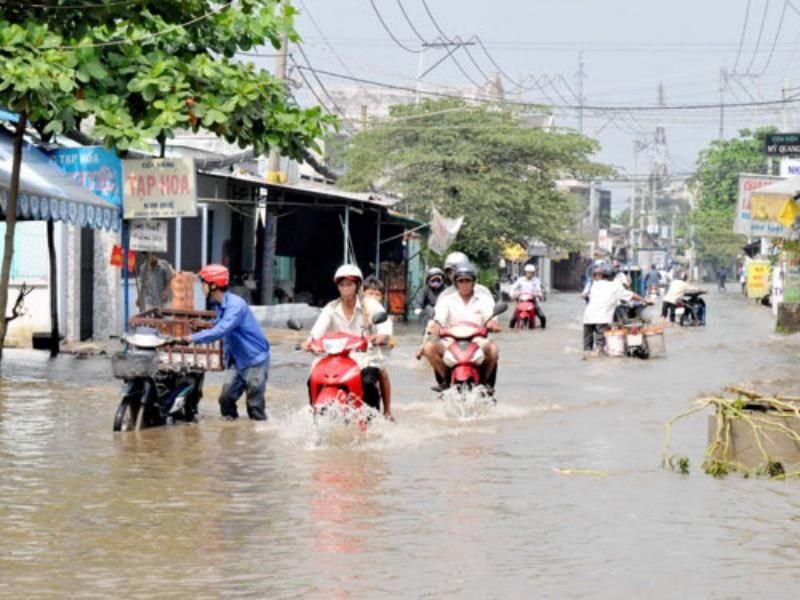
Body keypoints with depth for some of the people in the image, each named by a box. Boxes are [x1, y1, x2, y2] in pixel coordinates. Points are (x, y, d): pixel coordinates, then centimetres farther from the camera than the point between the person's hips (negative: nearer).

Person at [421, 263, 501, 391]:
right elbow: (439, 320, -2)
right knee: (429, 347, -26)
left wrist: (492, 324, -29)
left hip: (477, 342, -1)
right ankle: (445, 379, -7)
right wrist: (435, 328, -27)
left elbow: (490, 319, -3)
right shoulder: (446, 300, 12)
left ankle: (485, 380, -6)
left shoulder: (484, 300, 12)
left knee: (492, 349, -33)